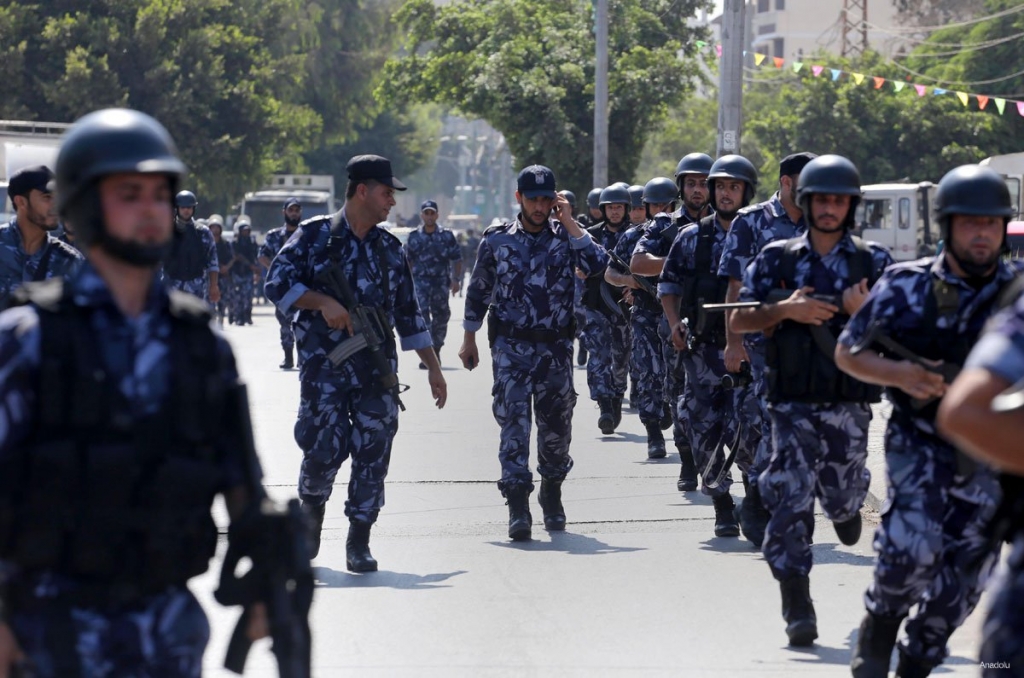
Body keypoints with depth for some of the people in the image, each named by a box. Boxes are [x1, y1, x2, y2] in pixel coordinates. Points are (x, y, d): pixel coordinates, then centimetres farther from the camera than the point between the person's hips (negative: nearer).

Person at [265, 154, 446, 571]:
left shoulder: (390, 248, 14)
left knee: (373, 452, -3)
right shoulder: (314, 235, 1)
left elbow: (407, 313, 19)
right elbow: (277, 284, -4)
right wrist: (323, 302, -17)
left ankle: (359, 542, 6)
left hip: (376, 368, 4)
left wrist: (433, 367, 17)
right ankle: (312, 510, 24)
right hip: (323, 366, -4)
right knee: (324, 450, -7)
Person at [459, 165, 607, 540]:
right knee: (514, 421, -11)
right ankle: (518, 507, -16)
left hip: (556, 347, 1)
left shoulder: (566, 235, 2)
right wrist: (469, 339, 12)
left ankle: (552, 495, 30)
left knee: (556, 424, 9)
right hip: (511, 346, -1)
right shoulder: (497, 239, 3)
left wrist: (568, 222, -14)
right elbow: (478, 291, 12)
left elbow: (598, 263, -16)